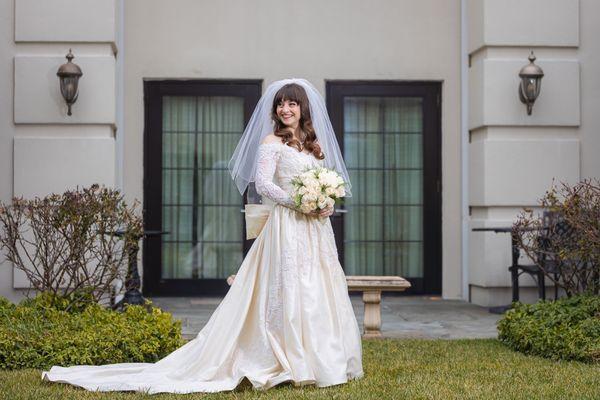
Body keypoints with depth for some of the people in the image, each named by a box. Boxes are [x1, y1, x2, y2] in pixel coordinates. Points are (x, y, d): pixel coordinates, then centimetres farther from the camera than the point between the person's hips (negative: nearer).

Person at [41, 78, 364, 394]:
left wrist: (327, 204, -1)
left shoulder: (313, 144, 19)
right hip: (288, 227, -7)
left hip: (317, 228, 7)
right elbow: (263, 184, -13)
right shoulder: (272, 141, -1)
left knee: (319, 293, 7)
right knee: (290, 293, -7)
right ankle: (297, 366, -2)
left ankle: (326, 363, 14)